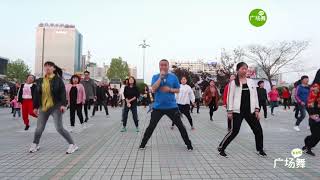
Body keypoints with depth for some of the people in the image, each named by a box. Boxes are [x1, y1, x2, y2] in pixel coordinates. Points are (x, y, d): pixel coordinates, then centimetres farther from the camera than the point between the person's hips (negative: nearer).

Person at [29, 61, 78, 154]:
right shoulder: (40, 81, 9)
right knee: (39, 128, 10)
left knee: (59, 128, -9)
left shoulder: (58, 79, -4)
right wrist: (35, 106, 13)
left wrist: (63, 104, -19)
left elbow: (63, 92, -10)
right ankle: (35, 145, 36)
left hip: (56, 107, -5)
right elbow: (37, 94, 14)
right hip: (43, 107, 5)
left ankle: (73, 145, 2)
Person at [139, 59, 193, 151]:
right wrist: (160, 77, -17)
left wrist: (169, 89, -14)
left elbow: (177, 90, 6)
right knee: (151, 126, 6)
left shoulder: (173, 77, 1)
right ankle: (143, 144, 22)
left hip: (172, 106, 0)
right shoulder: (155, 77, 1)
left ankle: (189, 144, 20)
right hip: (158, 107, 0)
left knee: (180, 125, 6)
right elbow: (153, 89, -13)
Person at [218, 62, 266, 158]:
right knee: (234, 131, -5)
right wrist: (230, 111, -9)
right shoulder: (233, 82, -3)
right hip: (238, 111, -4)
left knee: (258, 129, 8)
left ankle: (260, 149, 29)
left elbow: (255, 96, 9)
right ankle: (221, 148, 10)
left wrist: (257, 109, 4)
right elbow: (230, 97, -5)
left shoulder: (251, 81, 8)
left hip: (250, 111, 5)